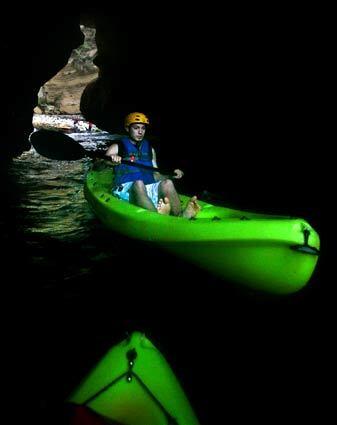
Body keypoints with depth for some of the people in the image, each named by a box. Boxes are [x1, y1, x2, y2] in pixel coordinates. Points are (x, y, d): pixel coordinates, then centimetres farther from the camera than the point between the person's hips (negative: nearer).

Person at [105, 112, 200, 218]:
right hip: (126, 189, -4)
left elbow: (156, 175, 23)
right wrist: (110, 160, -27)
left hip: (148, 190, 4)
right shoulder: (117, 147, 10)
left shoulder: (149, 148, 23)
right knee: (138, 183, -36)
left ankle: (180, 215, -49)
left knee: (167, 183, -25)